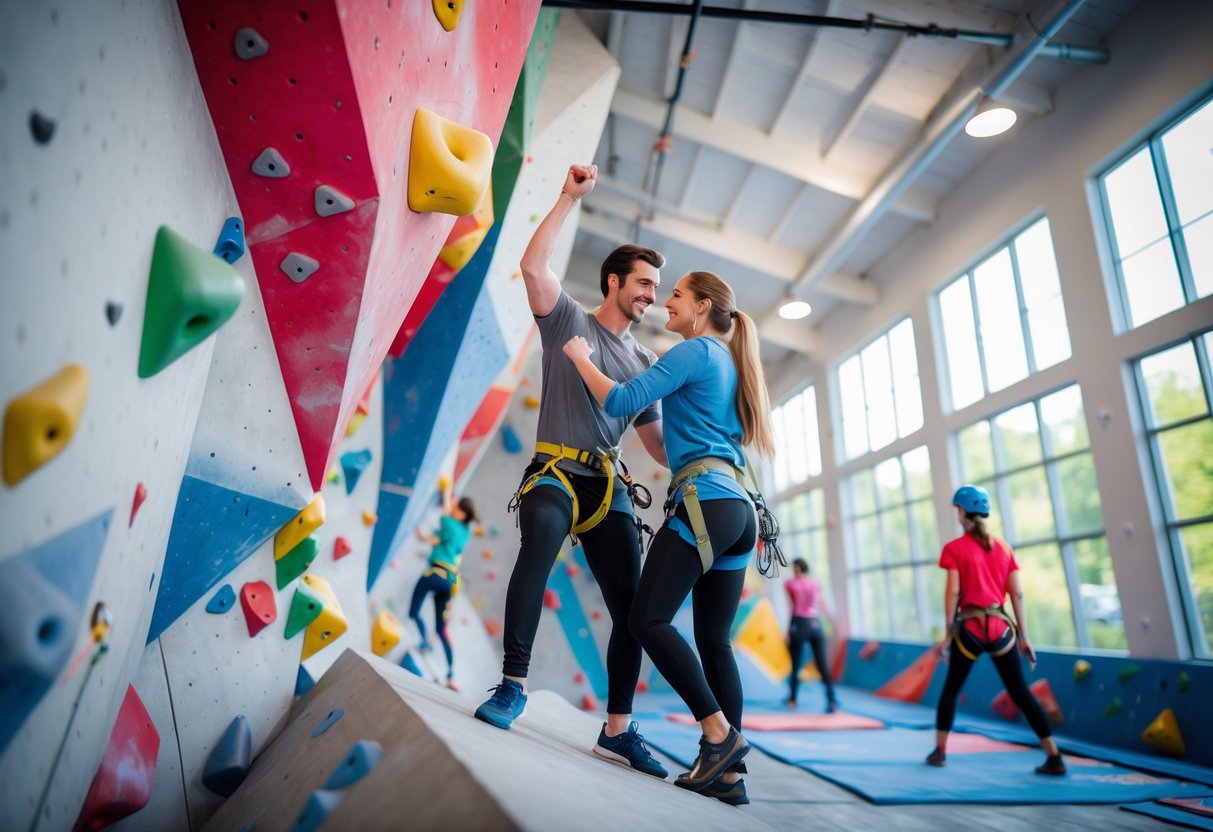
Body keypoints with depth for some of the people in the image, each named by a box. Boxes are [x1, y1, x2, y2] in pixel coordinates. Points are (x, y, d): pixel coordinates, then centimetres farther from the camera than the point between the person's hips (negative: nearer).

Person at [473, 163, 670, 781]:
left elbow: (656, 440, 19)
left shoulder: (645, 363, 20)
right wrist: (570, 197, -6)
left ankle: (618, 730, 11)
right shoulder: (569, 321, 7)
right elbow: (533, 265, -9)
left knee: (632, 608, 0)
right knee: (541, 540, -37)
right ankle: (512, 684, -28)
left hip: (609, 486, 5)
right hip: (555, 473, -5)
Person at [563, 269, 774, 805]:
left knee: (649, 618, -9)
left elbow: (621, 403, -7)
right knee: (714, 639, 7)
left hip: (704, 497, -9)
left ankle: (719, 732, -8)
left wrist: (581, 357, 7)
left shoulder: (695, 350, 0)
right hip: (740, 508, 9)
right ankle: (729, 772, 8)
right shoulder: (730, 363, 26)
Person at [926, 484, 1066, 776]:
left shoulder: (954, 548, -5)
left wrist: (948, 634, -6)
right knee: (1020, 692, 10)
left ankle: (939, 751, 18)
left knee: (951, 689, 13)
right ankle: (1054, 757, 6)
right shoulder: (1003, 547, 7)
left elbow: (953, 592, -10)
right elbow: (1017, 593, 5)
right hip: (1000, 627, 3)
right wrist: (1023, 635, 10)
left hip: (970, 627, -3)